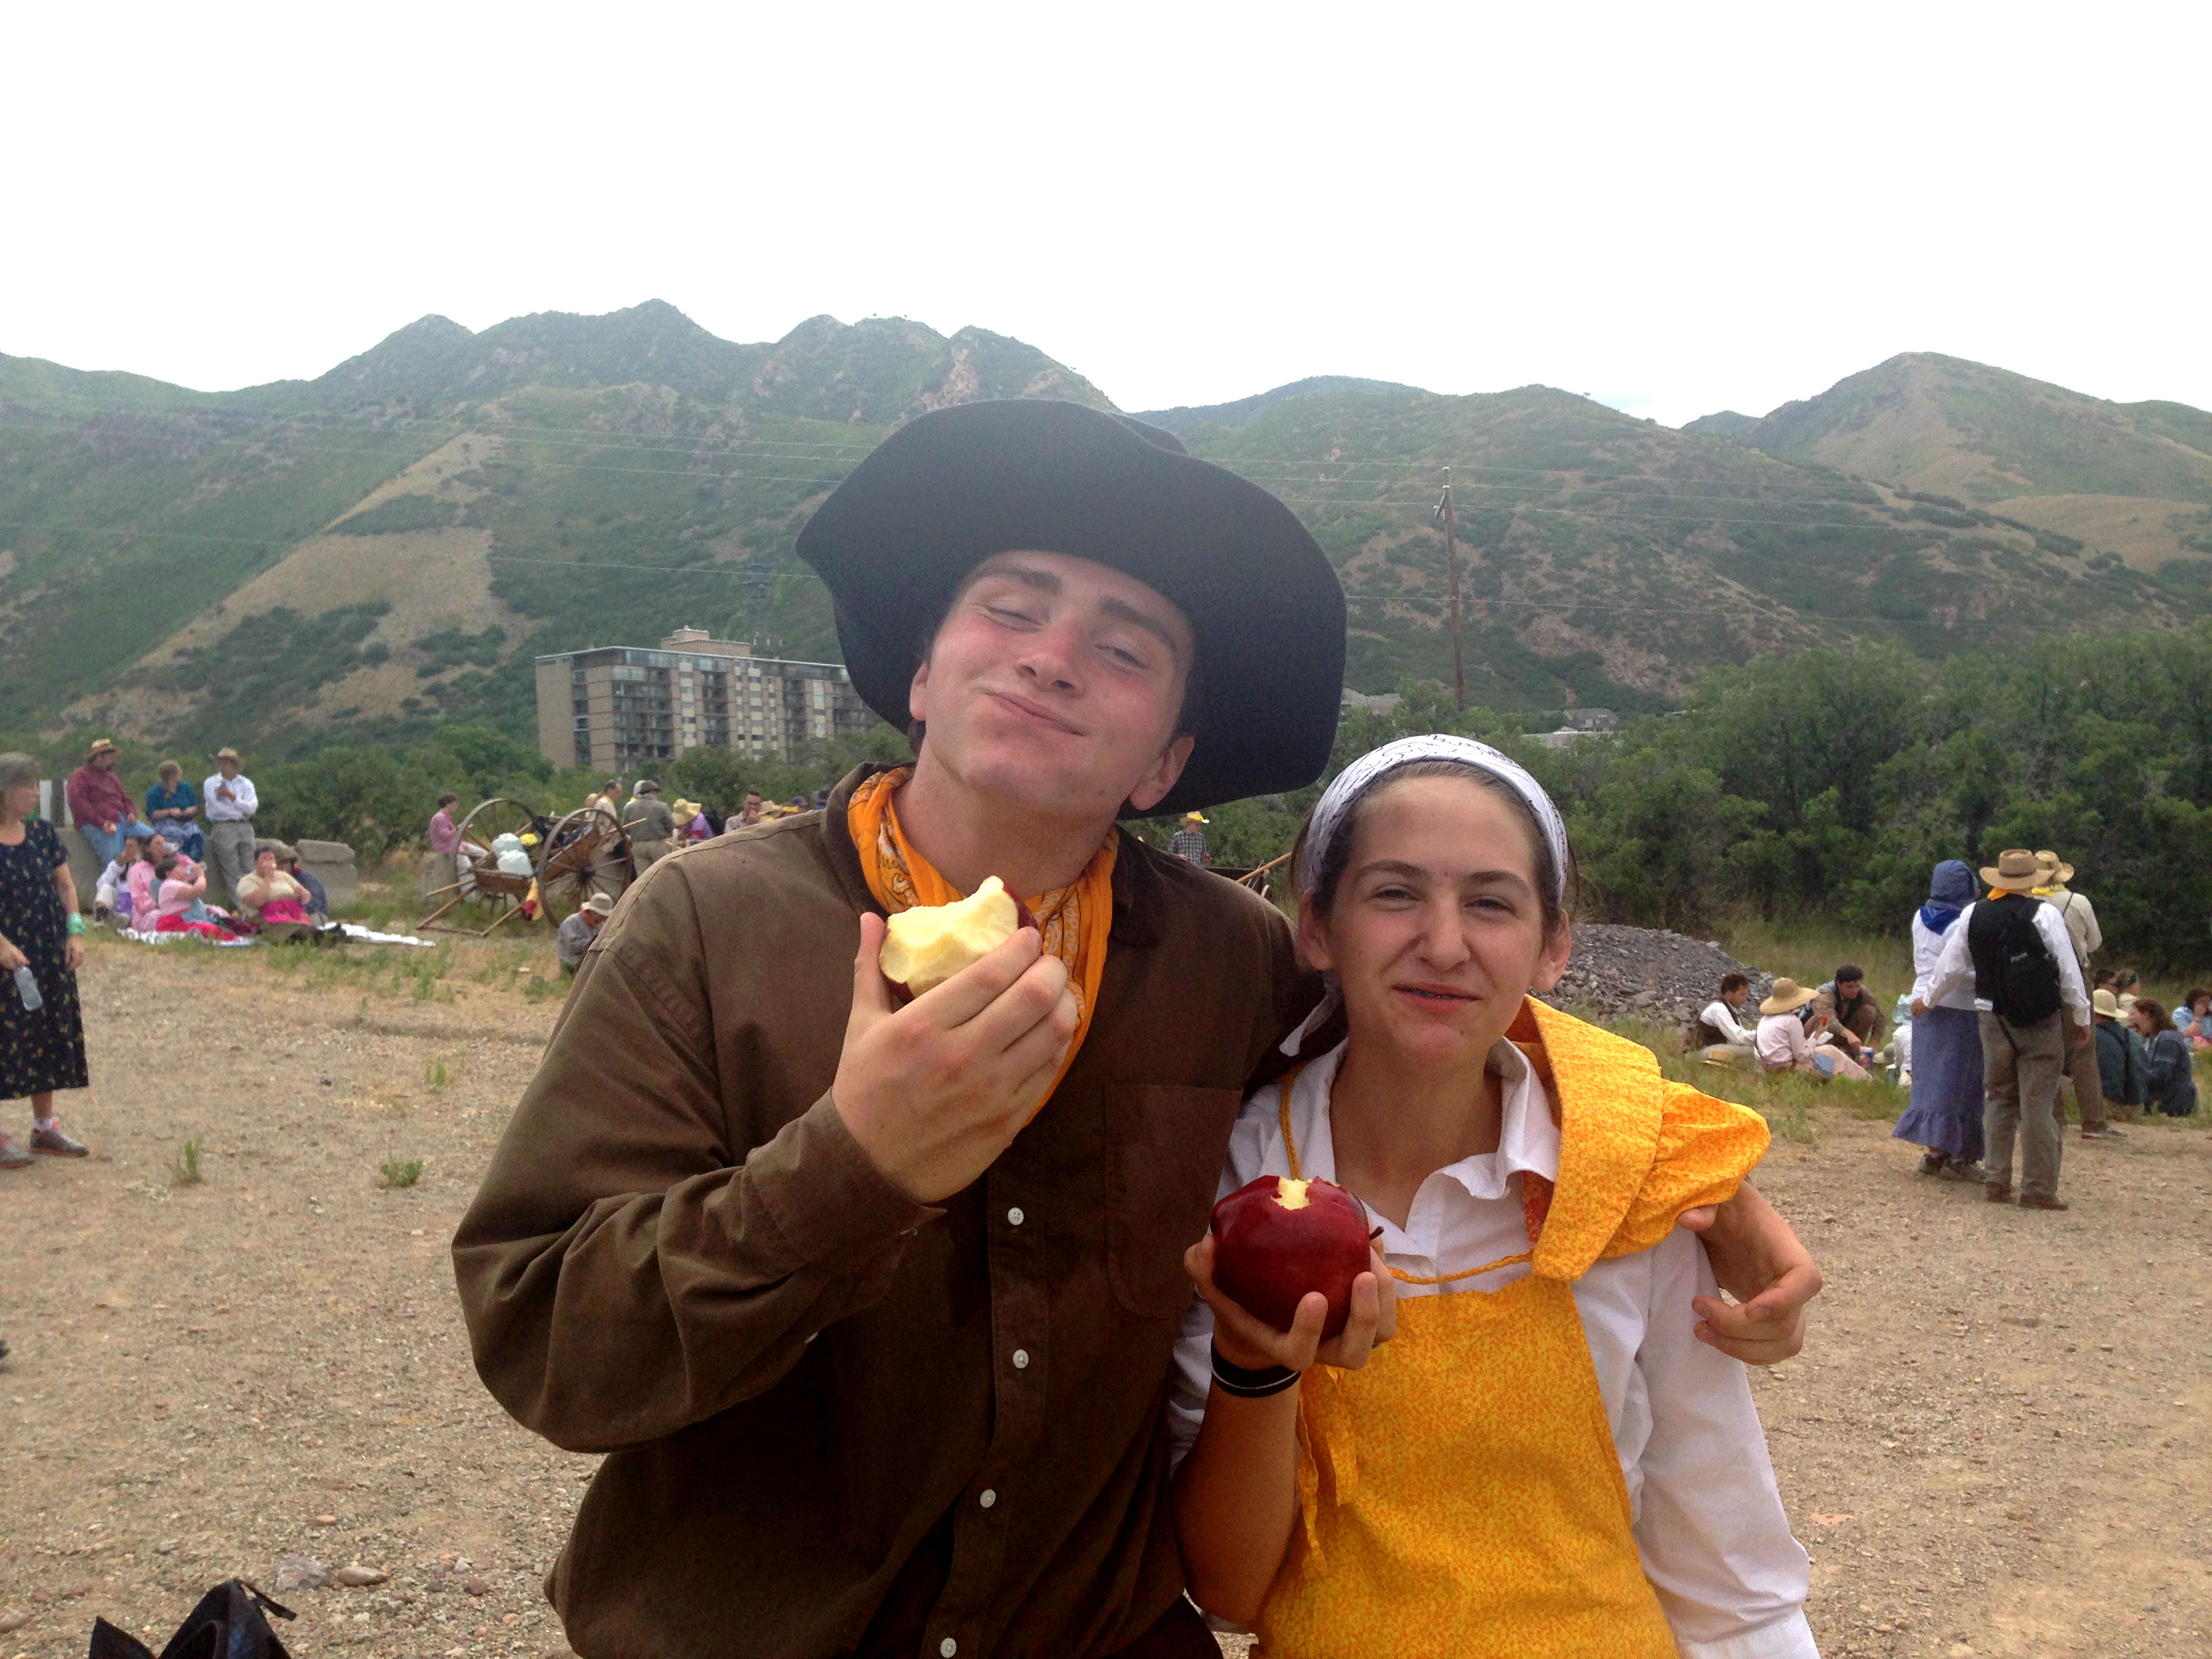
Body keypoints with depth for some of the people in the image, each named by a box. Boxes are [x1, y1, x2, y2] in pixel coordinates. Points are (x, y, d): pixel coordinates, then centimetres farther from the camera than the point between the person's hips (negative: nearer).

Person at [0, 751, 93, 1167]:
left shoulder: (43, 833, 6)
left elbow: (65, 886, 10)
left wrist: (75, 931, -2)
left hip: (50, 956, 6)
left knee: (49, 1034, 10)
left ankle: (45, 1125, 22)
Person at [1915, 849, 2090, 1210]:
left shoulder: (1973, 915, 2)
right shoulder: (2044, 915, -9)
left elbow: (1951, 966, 9)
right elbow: (2069, 971, -7)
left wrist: (1928, 1000, 24)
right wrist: (2081, 1018, 3)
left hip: (1995, 1020, 3)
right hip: (2042, 1022, -3)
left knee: (1998, 1098, 15)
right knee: (2037, 1104, 0)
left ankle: (1995, 1180, 15)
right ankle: (2038, 1189, 3)